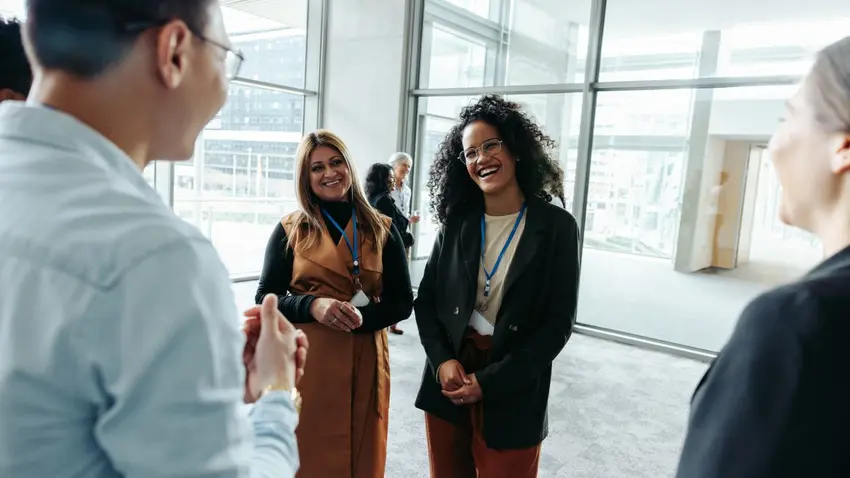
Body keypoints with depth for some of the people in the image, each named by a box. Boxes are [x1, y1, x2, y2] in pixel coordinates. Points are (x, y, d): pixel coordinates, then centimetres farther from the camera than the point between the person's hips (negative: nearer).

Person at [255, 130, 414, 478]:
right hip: (306, 364, -1)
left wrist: (361, 317, -17)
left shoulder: (382, 229, 4)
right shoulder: (290, 229, 2)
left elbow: (402, 302, 2)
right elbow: (265, 298, 1)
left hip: (364, 364, 1)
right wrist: (313, 305, -18)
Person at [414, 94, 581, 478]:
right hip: (449, 380, 3)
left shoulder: (556, 227, -8)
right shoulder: (456, 221, 2)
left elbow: (558, 322, -10)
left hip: (513, 392, -3)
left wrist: (491, 381, -14)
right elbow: (425, 299, 5)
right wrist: (442, 361, -11)